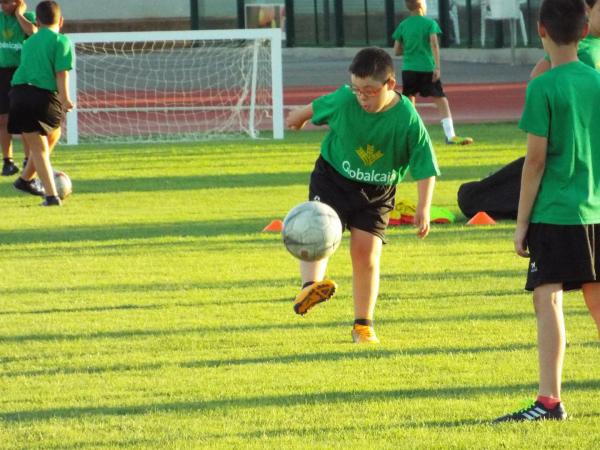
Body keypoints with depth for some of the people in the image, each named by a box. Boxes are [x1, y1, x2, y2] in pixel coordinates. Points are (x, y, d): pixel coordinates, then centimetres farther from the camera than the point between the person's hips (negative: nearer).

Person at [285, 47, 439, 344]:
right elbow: (316, 108, 8)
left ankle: (363, 325, 7)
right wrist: (299, 117, 27)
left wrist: (424, 208, -20)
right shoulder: (343, 100, -16)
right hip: (333, 178, 0)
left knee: (366, 252, -7)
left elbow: (426, 168, -13)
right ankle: (310, 285, -49)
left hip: (376, 192, 0)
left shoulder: (408, 120, -20)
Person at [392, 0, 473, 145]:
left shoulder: (403, 25, 7)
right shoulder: (429, 23, -3)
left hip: (408, 69, 3)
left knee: (408, 102, 15)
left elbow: (397, 50, 9)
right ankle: (450, 136, -12)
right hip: (427, 68, -3)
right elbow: (434, 43, -16)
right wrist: (437, 67, -18)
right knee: (441, 101, -2)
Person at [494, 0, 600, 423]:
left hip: (554, 214, -6)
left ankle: (550, 400, -17)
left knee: (548, 298, -9)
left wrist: (522, 222, -5)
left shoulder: (543, 87, -11)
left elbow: (536, 160, -11)